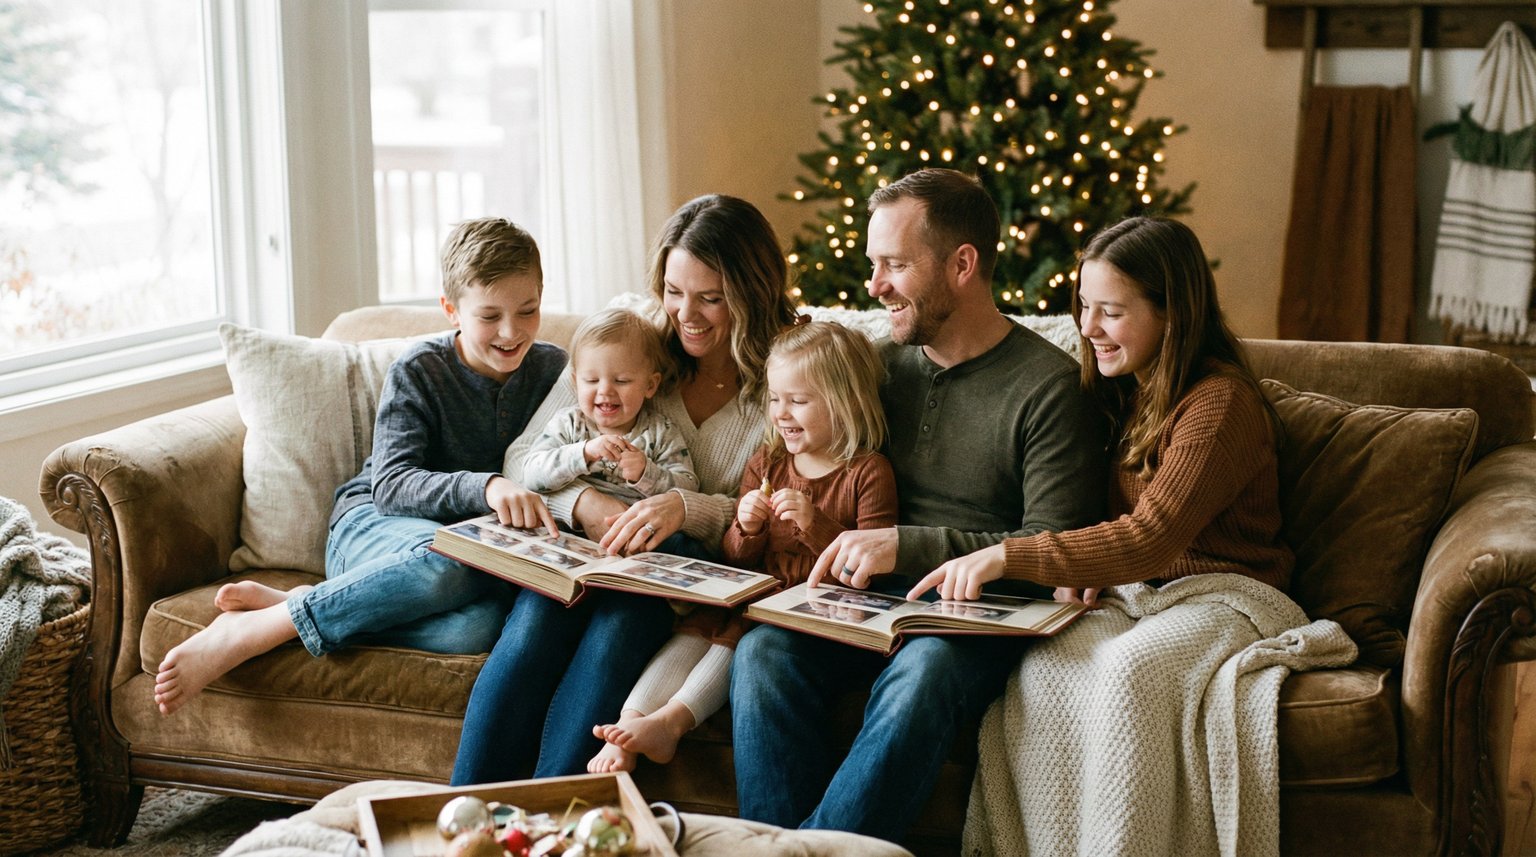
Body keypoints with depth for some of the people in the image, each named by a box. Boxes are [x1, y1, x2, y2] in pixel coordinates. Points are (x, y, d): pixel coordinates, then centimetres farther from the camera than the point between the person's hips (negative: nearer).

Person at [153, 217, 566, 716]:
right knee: (450, 562, -42)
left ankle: (308, 605, -23)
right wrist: (484, 487, -34)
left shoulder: (551, 370, 5)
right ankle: (246, 633, -34)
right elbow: (389, 486, -16)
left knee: (478, 626, -37)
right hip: (371, 525, -3)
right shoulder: (419, 371, -7)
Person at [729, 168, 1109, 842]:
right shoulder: (883, 364, 14)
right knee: (762, 651, -25)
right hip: (872, 599, 5)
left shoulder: (1050, 387, -4)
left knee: (920, 676, -38)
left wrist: (907, 546, -18)